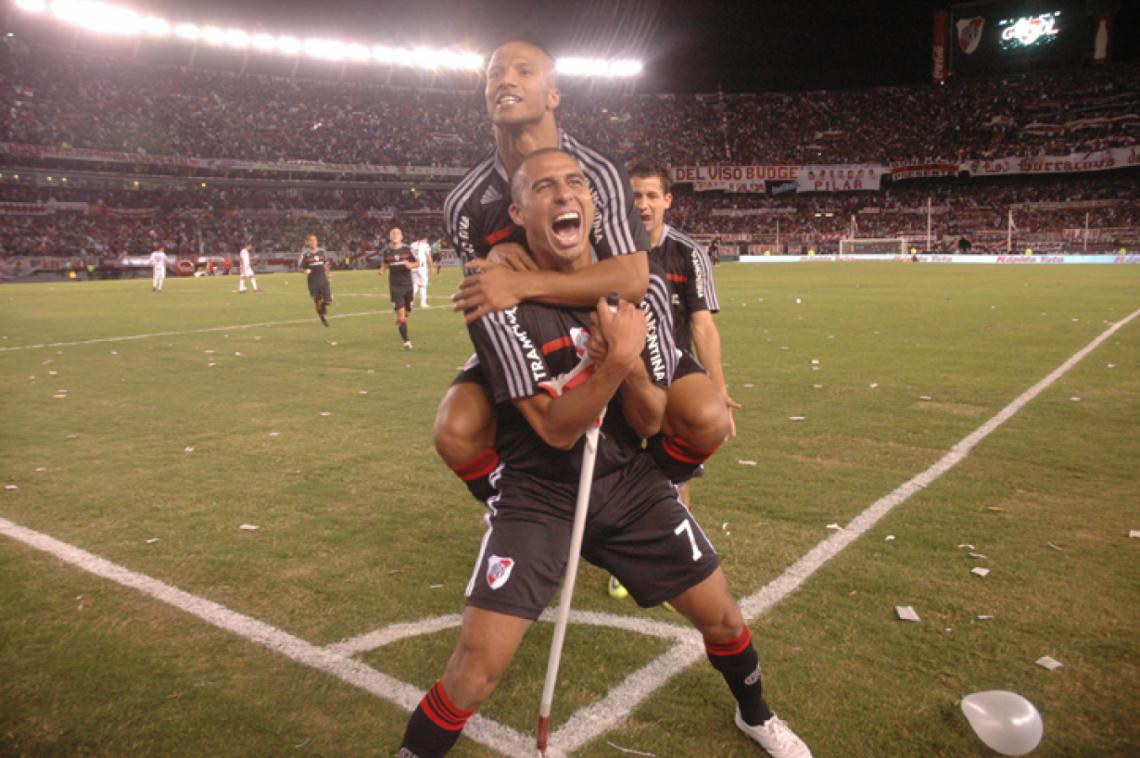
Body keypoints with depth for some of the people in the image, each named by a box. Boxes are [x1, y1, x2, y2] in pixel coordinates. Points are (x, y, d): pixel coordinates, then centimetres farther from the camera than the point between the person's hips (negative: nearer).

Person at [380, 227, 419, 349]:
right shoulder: (386, 251, -1)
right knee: (401, 314, -12)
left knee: (406, 313, 13)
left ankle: (399, 322, 47)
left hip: (408, 285, 2)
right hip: (395, 287, -2)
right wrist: (382, 270, -8)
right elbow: (384, 265, 14)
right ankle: (406, 341, -8)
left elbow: (417, 264, 5)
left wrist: (410, 265, -17)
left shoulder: (407, 249, -2)